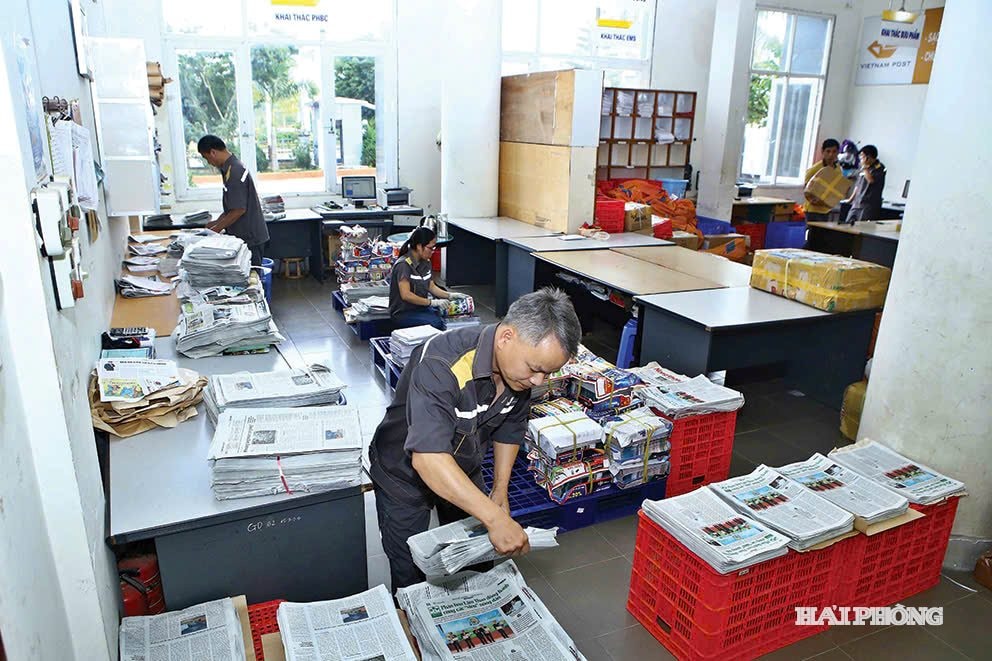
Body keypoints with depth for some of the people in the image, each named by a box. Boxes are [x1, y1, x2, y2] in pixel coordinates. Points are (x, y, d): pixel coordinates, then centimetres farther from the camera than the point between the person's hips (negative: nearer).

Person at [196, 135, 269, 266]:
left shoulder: (233, 172, -20)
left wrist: (216, 229, -13)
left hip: (249, 237, -9)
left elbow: (239, 210, -22)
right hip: (247, 234, 9)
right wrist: (217, 222, 15)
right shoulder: (233, 166, 11)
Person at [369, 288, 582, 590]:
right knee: (410, 572, 9)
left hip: (464, 470, 6)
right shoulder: (441, 365, -40)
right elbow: (428, 457, -48)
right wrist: (496, 518, -48)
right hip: (406, 472, -5)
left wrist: (500, 490, -4)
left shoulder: (520, 367, -17)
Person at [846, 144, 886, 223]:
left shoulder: (879, 168, -5)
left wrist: (865, 167, -13)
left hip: (869, 206, -8)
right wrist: (851, 199, 19)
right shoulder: (862, 168, 17)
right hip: (856, 204, 8)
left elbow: (871, 180, -22)